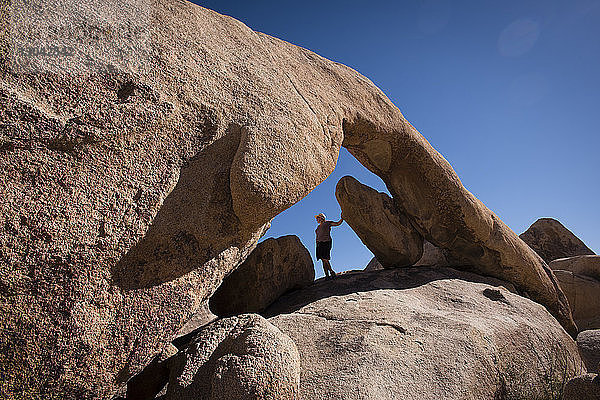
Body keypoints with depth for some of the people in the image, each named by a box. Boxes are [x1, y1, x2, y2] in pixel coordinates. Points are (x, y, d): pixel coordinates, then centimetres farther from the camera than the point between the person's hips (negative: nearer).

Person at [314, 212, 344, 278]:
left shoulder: (327, 223, 6)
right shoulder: (318, 227, 24)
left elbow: (338, 223, 0)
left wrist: (342, 218, -16)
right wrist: (317, 245, 15)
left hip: (326, 242, -6)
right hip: (319, 243, 6)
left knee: (325, 259, -17)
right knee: (323, 260, -3)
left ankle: (332, 272, -6)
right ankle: (327, 275, -5)